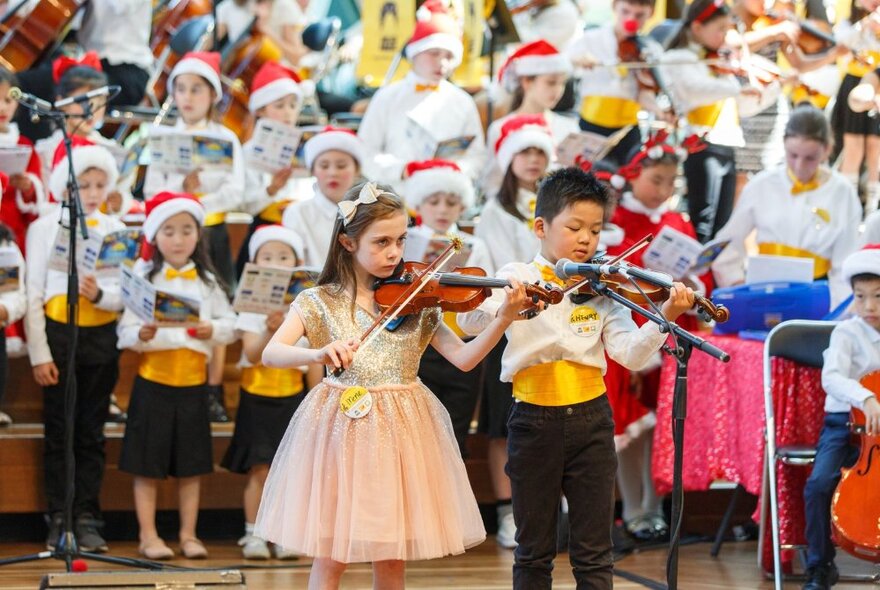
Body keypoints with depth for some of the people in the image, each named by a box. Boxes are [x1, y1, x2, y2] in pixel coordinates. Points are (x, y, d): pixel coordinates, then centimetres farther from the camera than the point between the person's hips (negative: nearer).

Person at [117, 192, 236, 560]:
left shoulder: (207, 281, 8)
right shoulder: (144, 278, 0)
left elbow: (231, 324, 6)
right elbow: (125, 332, -5)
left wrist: (213, 330, -14)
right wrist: (142, 335, -25)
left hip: (194, 381, 3)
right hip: (153, 381, -2)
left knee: (191, 466, 8)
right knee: (148, 464, 1)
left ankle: (189, 535, 16)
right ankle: (148, 536, 9)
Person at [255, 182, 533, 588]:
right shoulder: (319, 302, -3)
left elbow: (464, 358, -6)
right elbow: (270, 354, -16)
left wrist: (504, 319, -21)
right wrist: (319, 353, -36)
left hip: (404, 432, 2)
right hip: (343, 428, -2)